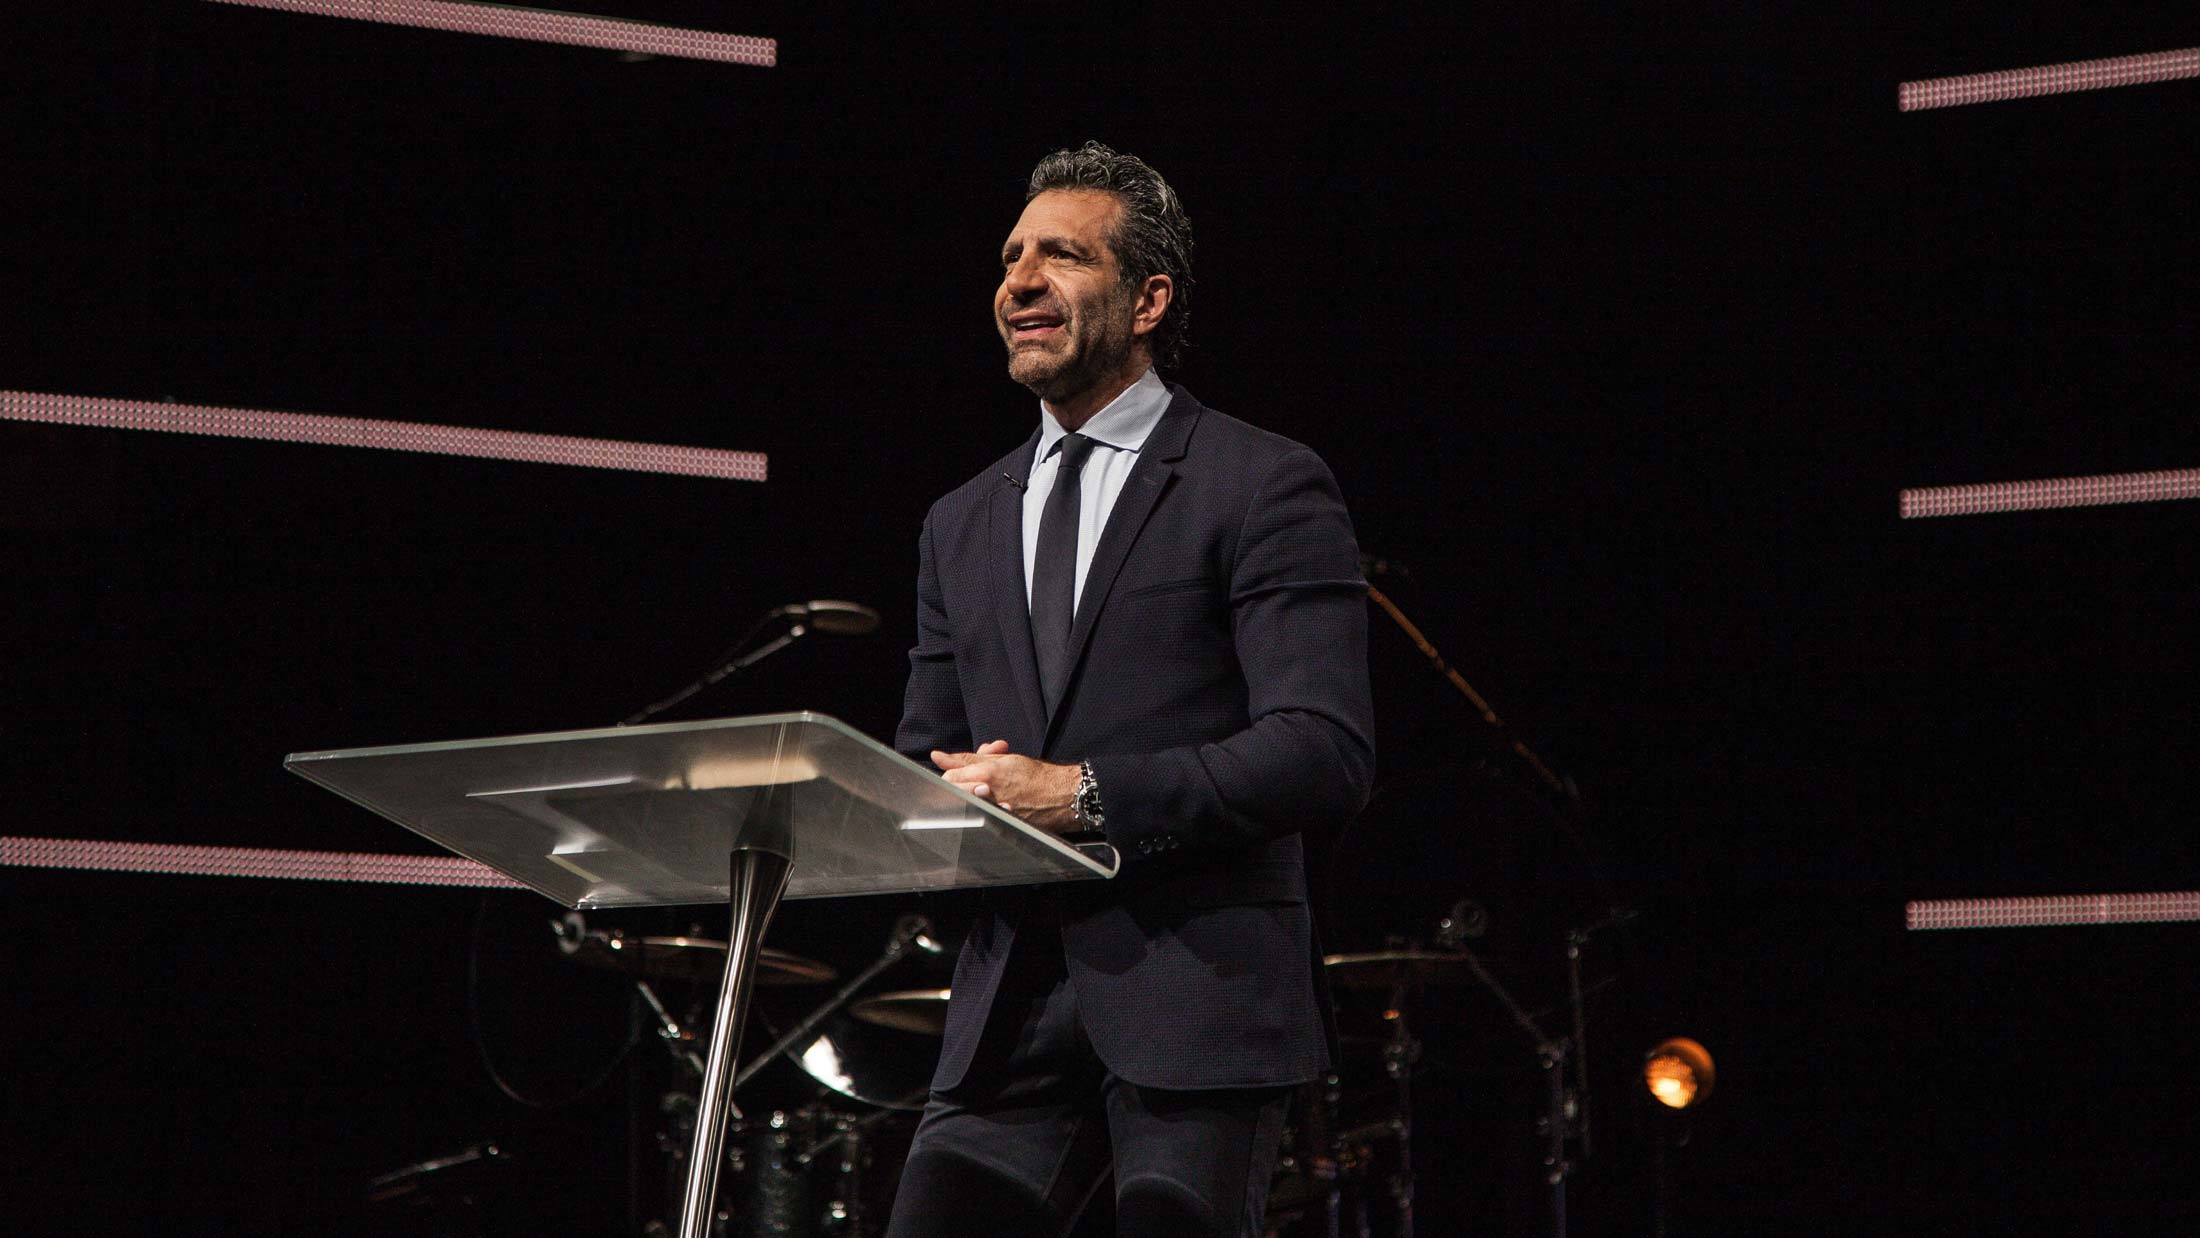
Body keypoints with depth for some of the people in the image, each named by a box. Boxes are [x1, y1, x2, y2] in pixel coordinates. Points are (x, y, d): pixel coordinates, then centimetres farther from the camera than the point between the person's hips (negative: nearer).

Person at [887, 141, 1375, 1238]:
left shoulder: (1265, 487, 0)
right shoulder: (962, 528, 20)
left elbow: (1326, 753, -10)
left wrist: (1085, 795, -16)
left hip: (1199, 995, -5)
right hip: (1011, 1009, 5)